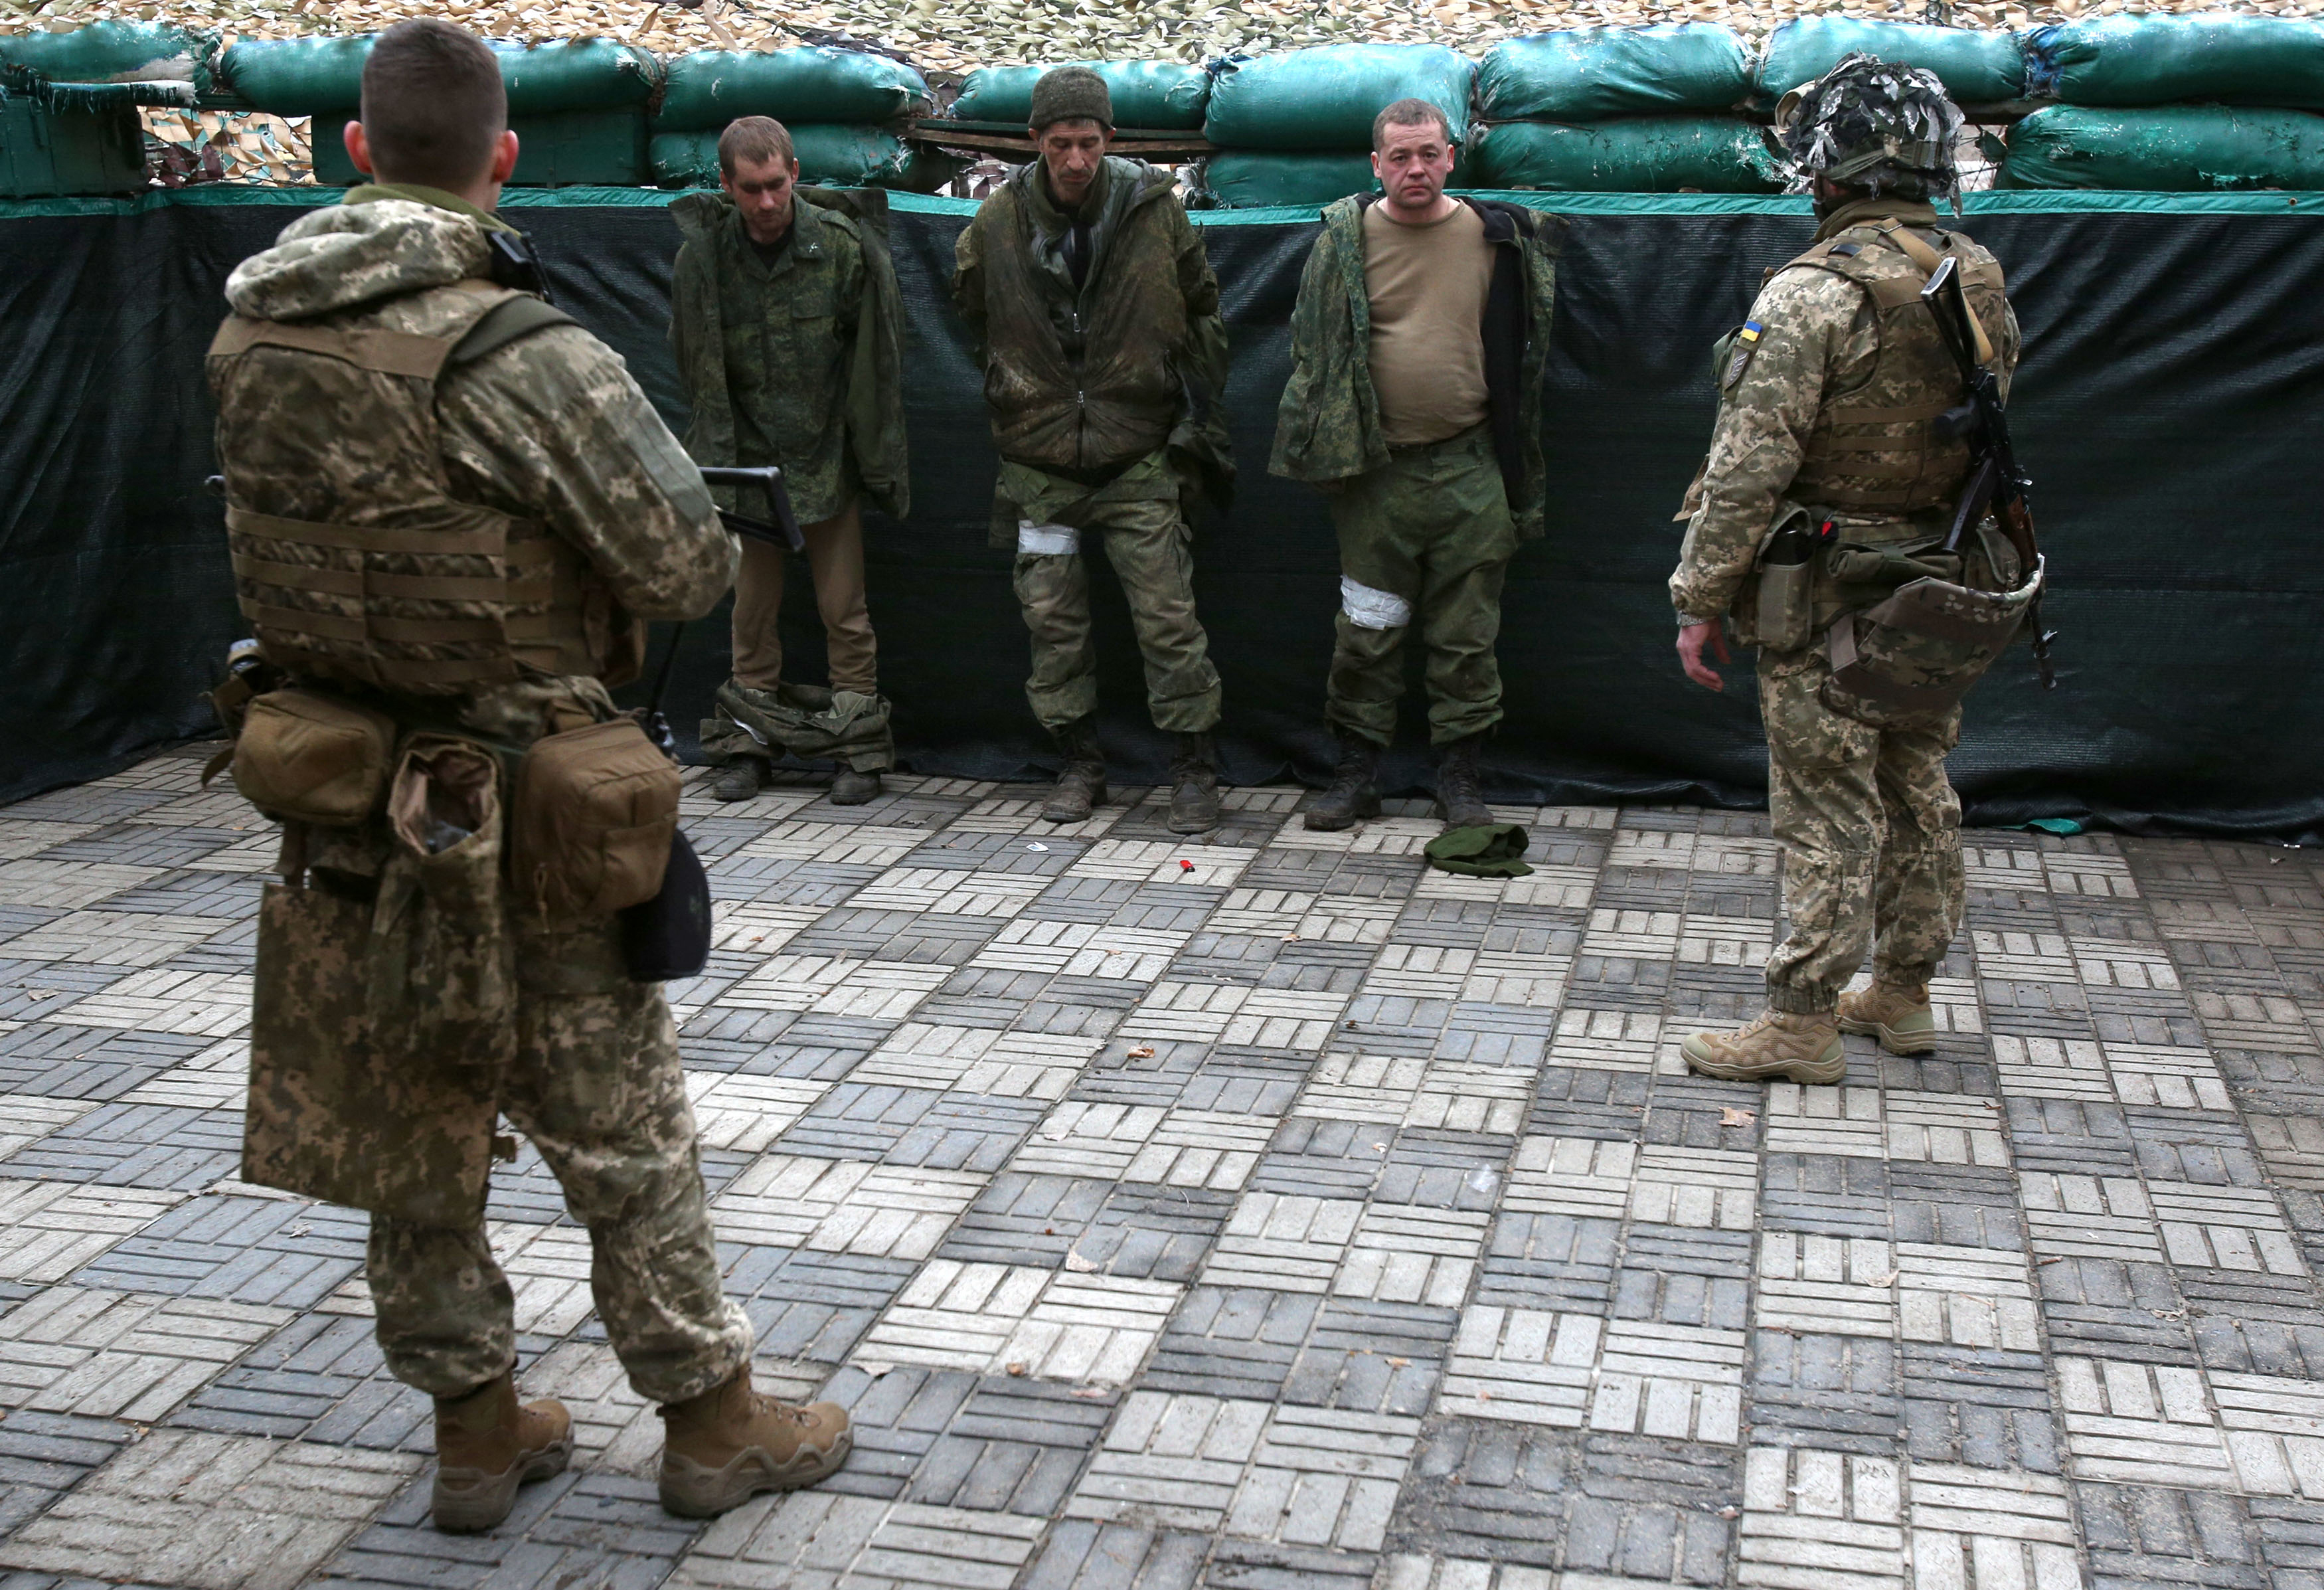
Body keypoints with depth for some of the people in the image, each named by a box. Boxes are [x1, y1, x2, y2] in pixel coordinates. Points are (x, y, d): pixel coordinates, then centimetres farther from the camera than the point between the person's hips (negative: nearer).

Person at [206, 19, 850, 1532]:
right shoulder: (519, 356, -22)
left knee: (408, 1138, 17)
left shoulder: (249, 340, 0)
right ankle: (715, 1421, 24)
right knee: (623, 1136, 9)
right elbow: (690, 568, -17)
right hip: (517, 829, -6)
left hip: (347, 804, 6)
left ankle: (476, 1429, 31)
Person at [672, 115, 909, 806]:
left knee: (843, 606, 1)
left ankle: (860, 748, 11)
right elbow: (696, 367, 6)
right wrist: (717, 454, 3)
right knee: (752, 605, 7)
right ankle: (748, 744, 18)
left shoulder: (846, 245, -9)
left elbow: (876, 361, -2)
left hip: (829, 457, -2)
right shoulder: (702, 256, -4)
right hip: (748, 461, 2)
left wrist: (880, 463, -2)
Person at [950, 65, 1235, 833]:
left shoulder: (1153, 210, -4)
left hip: (1139, 459, -2)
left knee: (1168, 618, -4)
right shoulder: (998, 223, -1)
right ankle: (1080, 762, 22)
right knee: (1053, 621, 7)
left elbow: (1201, 313, 9)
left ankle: (1195, 766, 8)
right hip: (1039, 463, 2)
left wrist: (1197, 413, 9)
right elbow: (974, 314, 18)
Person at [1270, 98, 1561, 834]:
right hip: (1373, 469, 0)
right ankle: (1355, 772, 17)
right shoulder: (1345, 240, 2)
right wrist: (1324, 448, 1)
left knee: (1466, 635, 6)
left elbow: (1520, 352, 12)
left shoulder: (1496, 236, 4)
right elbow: (1312, 351, 7)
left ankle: (1460, 776, 17)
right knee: (1366, 633, 5)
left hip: (1469, 470, 1)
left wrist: (1518, 474, 9)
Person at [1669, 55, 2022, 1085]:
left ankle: (1802, 1025, 7)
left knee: (1827, 809, -1)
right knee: (1917, 792, 16)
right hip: (1942, 592, 7)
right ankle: (1902, 996, 29)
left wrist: (1700, 597, -14)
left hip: (1829, 604, -7)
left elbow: (1750, 466, -21)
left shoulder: (1813, 294, -19)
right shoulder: (1983, 287, 5)